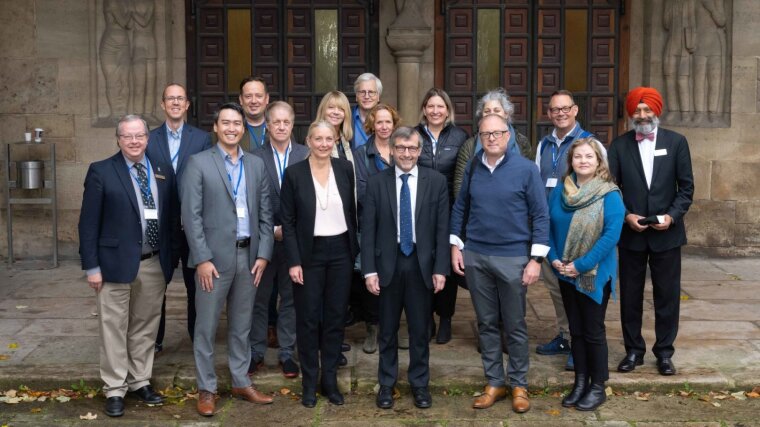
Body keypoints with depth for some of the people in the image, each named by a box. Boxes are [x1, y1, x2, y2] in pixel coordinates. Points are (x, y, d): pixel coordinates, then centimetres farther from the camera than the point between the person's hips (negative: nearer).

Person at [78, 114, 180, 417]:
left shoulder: (163, 171, 8)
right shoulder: (101, 172, -4)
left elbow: (173, 217, 12)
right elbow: (88, 223, -5)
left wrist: (173, 257, 8)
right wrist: (91, 266, -9)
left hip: (155, 264, 4)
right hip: (116, 263, -4)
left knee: (145, 327, 14)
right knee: (115, 328, 3)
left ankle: (140, 382, 27)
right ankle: (115, 390, 13)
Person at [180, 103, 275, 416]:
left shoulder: (256, 165, 11)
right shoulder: (199, 163, -3)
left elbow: (265, 214, 10)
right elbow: (191, 215, -9)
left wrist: (263, 253, 1)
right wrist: (203, 259, -15)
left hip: (249, 255, 4)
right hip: (214, 256, -4)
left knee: (242, 325, 13)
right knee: (206, 326, 3)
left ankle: (241, 382, 24)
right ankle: (206, 389, 14)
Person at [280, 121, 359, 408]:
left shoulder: (345, 169, 1)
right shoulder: (294, 173, -6)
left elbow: (353, 211, 8)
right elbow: (288, 221, -5)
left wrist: (355, 251, 6)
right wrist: (293, 261, -11)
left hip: (341, 252, 2)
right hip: (309, 254, -2)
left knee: (335, 317, 9)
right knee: (308, 319, 4)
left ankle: (330, 380, 20)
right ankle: (309, 383, 16)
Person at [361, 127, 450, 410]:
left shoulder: (436, 181, -1)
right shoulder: (377, 182, -1)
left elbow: (442, 228, -1)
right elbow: (368, 229, -2)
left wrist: (440, 269, -6)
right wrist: (369, 270, -7)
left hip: (422, 264, 0)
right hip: (388, 264, 0)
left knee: (420, 329, 10)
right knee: (388, 329, 12)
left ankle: (419, 383, 26)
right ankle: (386, 383, 26)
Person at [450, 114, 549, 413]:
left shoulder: (526, 169, -7)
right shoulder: (472, 167, 4)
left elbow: (540, 215, -7)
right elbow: (460, 208, 11)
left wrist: (536, 258, -11)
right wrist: (456, 246, 5)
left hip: (513, 257, -3)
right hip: (475, 256, 3)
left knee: (515, 325, 7)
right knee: (486, 323, 11)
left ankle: (519, 385, 21)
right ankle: (495, 383, 23)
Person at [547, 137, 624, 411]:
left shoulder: (610, 195, -13)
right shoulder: (560, 190, 3)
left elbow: (611, 235, -20)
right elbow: (549, 226, 5)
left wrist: (581, 265, -21)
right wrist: (553, 258, -9)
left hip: (595, 275, -5)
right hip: (565, 274, 5)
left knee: (593, 331, 4)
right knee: (576, 329, 13)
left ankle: (598, 387, 17)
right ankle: (580, 383, 25)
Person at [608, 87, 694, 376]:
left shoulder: (676, 142, 1)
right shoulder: (619, 145, 2)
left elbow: (686, 186, 1)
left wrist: (672, 215, -12)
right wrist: (626, 216, -12)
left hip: (667, 233, 0)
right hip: (630, 233, 1)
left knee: (667, 295, 6)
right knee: (630, 295, 8)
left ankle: (664, 352, 18)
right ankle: (633, 350, 21)